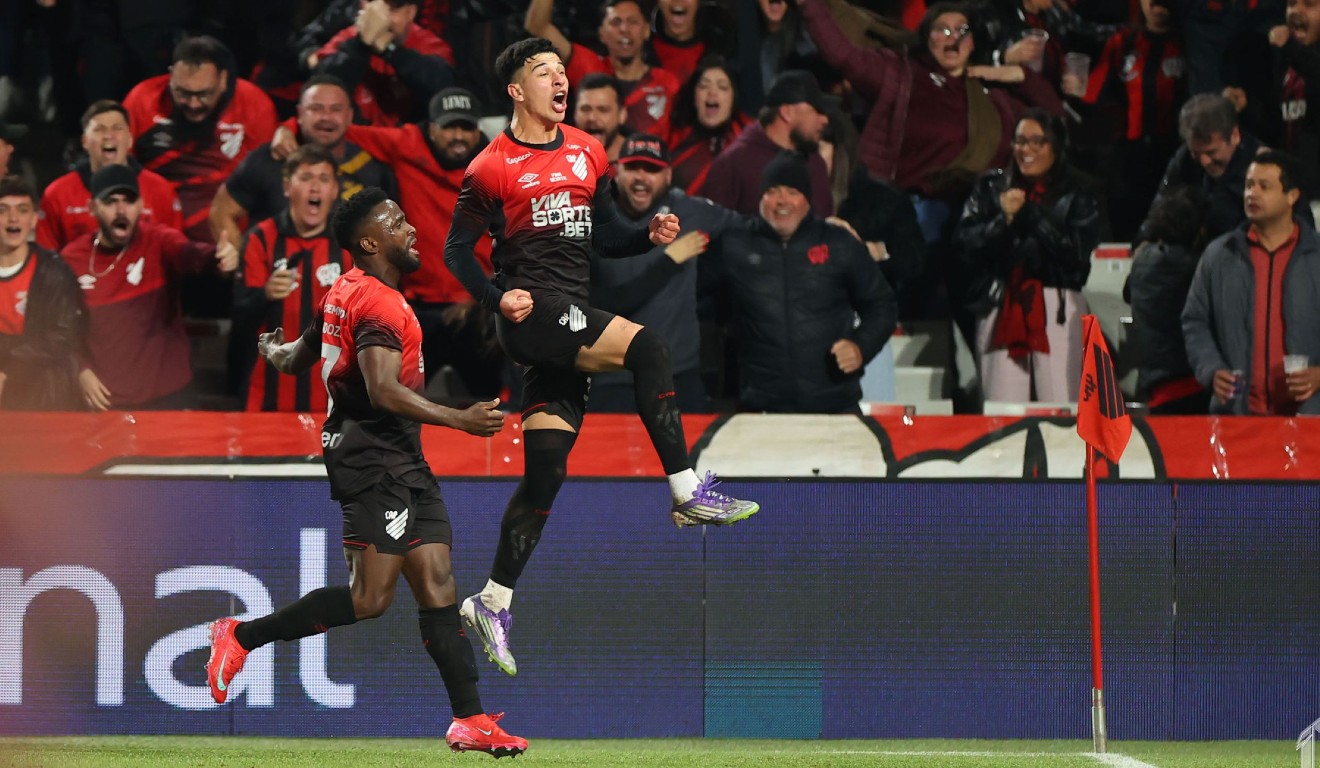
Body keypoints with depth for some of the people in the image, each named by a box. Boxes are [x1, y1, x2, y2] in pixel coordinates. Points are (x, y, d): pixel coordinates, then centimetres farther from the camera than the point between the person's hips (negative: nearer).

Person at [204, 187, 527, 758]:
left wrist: (273, 351, 54)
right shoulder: (378, 302, -14)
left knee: (437, 583, 3)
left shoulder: (347, 293, 17)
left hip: (401, 461, 11)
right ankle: (241, 636, -2)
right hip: (375, 458, -11)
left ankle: (469, 720, 0)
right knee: (369, 598, -13)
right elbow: (384, 392, -25)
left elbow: (297, 359, 30)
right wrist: (460, 420, -29)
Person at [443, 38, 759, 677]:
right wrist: (496, 297, -14)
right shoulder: (492, 167, -2)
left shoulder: (586, 152, 16)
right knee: (646, 346, -26)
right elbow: (457, 250, 2)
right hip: (530, 312, -6)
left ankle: (493, 603, 9)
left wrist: (650, 236, 2)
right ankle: (688, 493, -25)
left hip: (572, 321, 7)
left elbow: (602, 235, 22)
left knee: (546, 473, 3)